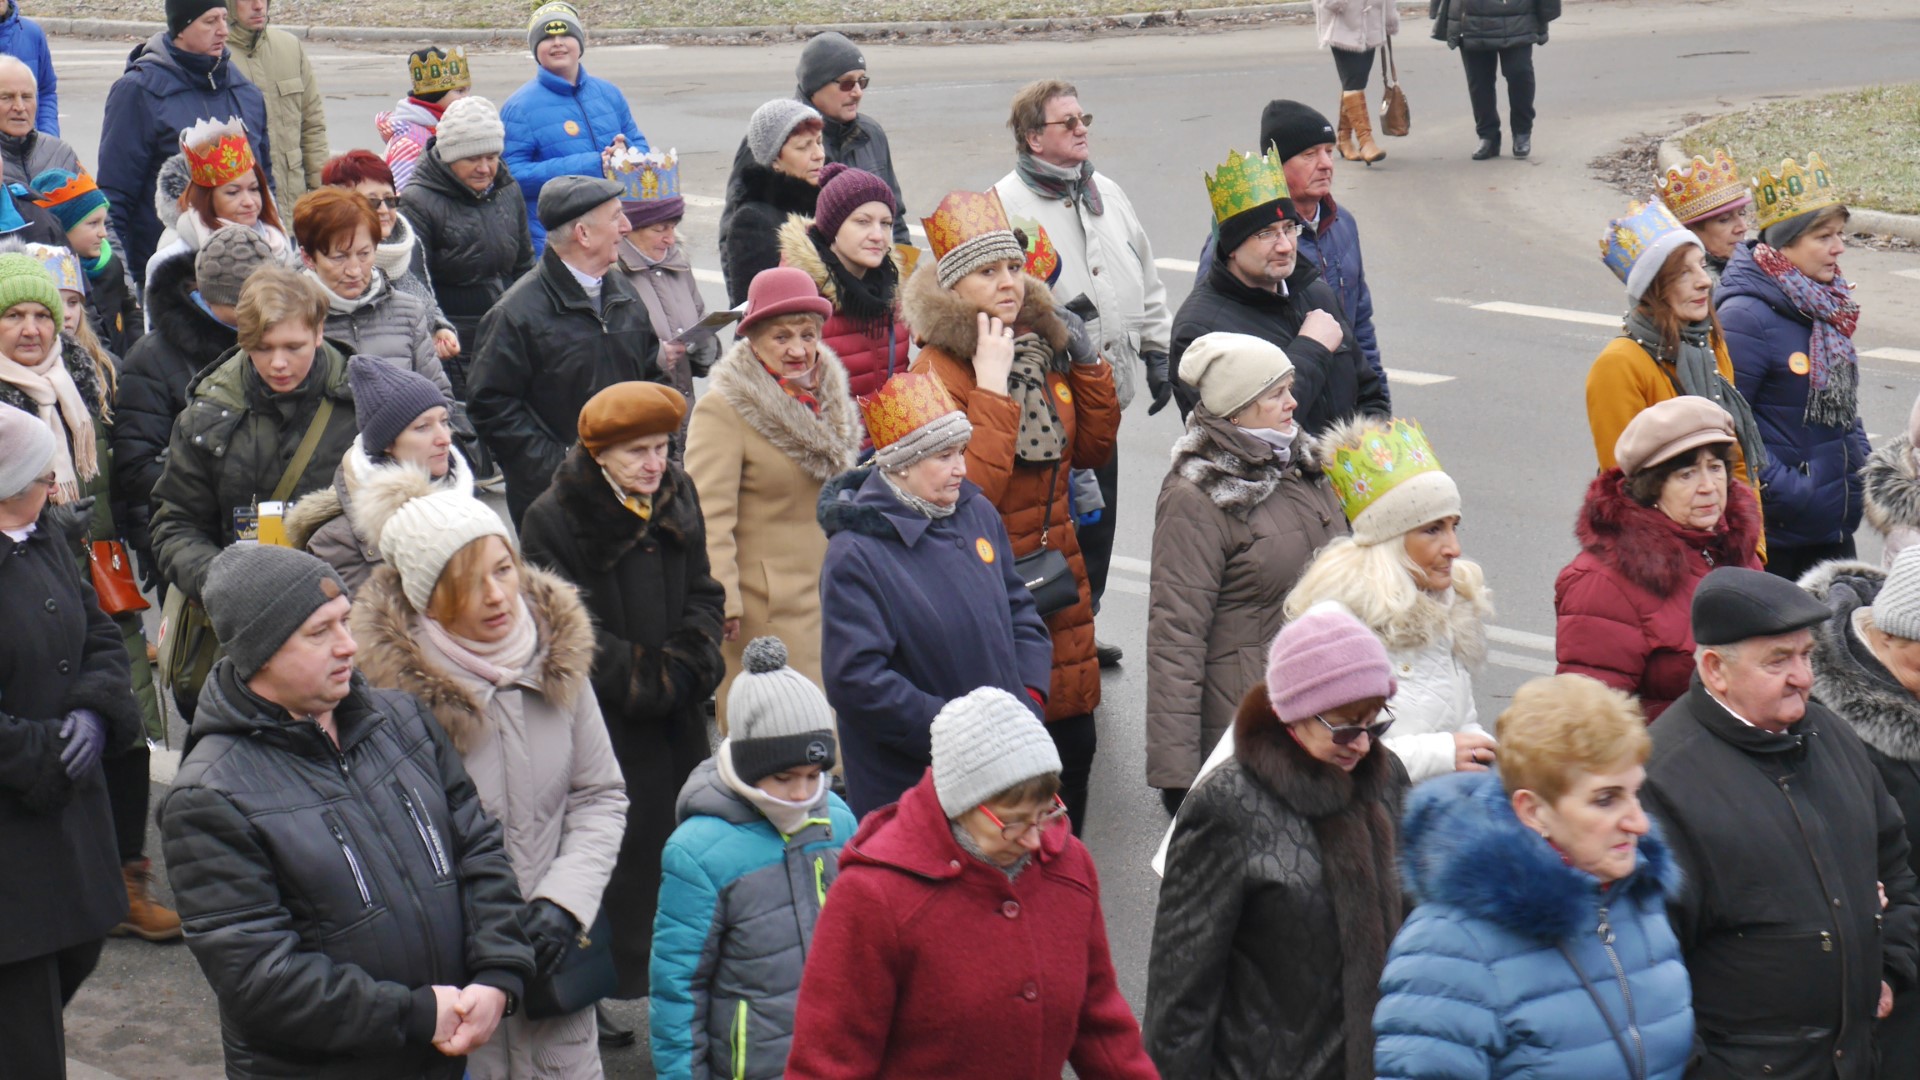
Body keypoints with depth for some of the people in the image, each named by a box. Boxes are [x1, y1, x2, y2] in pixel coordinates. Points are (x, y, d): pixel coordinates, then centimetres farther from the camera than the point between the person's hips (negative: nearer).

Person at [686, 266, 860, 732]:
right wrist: (722, 603, -23)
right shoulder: (722, 409, -14)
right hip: (765, 608, -7)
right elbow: (709, 519, -18)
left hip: (831, 601, 7)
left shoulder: (828, 400, 12)